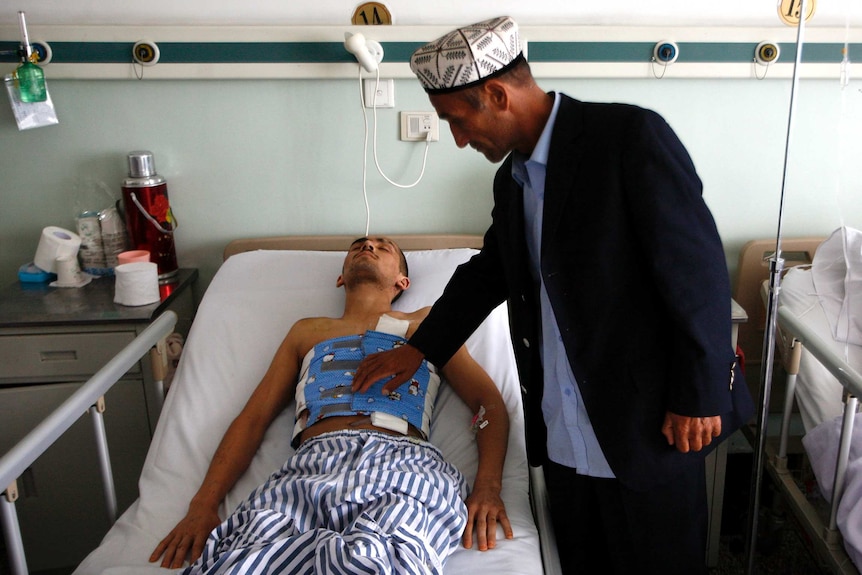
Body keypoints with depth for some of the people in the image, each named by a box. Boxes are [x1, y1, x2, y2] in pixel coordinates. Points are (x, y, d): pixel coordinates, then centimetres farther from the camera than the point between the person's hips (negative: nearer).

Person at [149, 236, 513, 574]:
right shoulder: (307, 330, 34)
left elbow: (490, 403, 18)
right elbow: (253, 418, 24)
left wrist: (487, 486, -3)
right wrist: (204, 504, 7)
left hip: (404, 460, -2)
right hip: (314, 463, 3)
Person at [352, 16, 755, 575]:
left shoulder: (632, 136, -16)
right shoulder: (511, 177, 8)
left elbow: (698, 269, -17)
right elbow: (489, 270, 21)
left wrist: (698, 397, -14)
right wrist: (419, 348, 20)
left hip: (649, 424, -6)